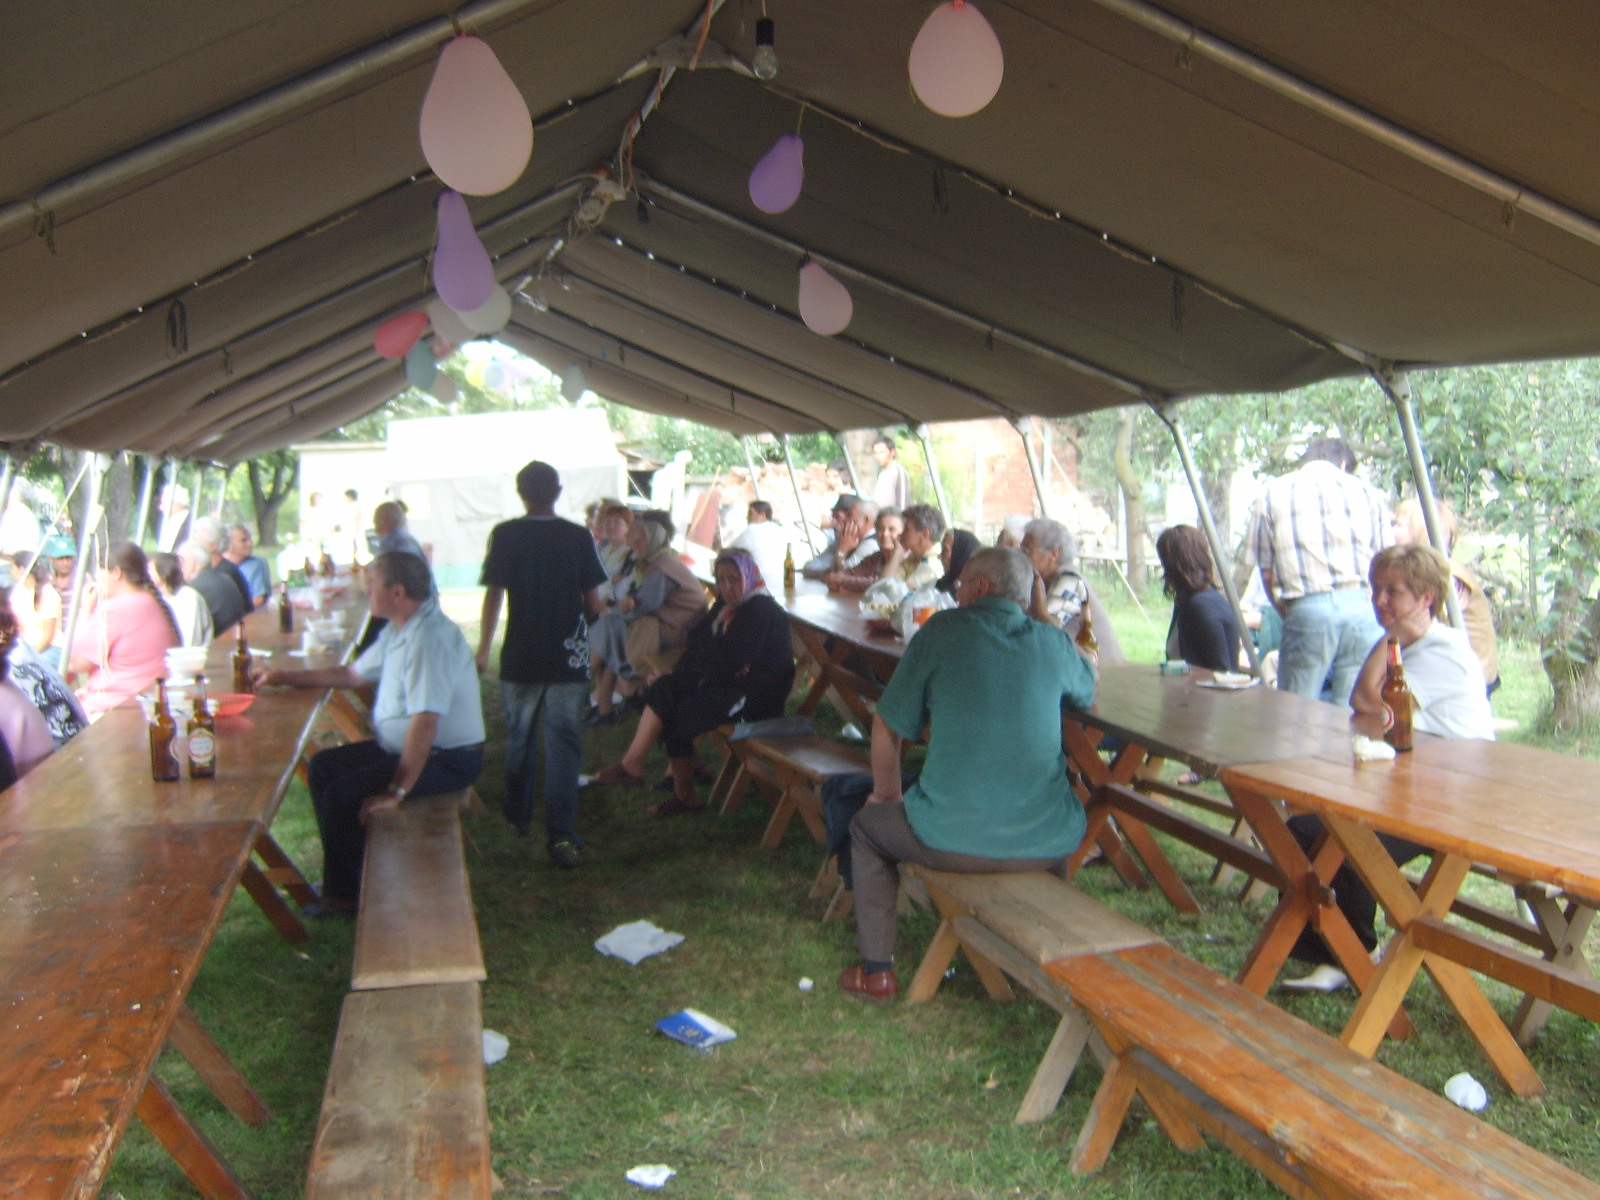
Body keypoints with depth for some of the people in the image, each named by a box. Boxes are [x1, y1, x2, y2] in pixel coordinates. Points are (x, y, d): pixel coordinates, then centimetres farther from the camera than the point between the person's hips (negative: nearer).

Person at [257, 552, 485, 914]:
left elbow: (424, 722, -32)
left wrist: (396, 791, -30)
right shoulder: (398, 631, 8)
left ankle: (347, 894, 6)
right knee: (323, 767, 11)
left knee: (343, 795, -17)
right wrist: (285, 678, 23)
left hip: (447, 759, -11)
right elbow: (353, 673, 24)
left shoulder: (429, 639, -27)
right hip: (401, 746, 11)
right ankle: (341, 885, 18)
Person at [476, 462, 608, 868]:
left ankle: (518, 816, 34)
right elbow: (594, 602, -1)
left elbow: (494, 594, -7)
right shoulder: (579, 537, -3)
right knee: (563, 743, 0)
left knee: (519, 737, 19)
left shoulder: (506, 535, -5)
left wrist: (483, 649, 1)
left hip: (521, 655, 1)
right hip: (568, 656, -1)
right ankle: (561, 835, -6)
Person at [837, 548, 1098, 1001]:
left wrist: (887, 794, 20)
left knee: (867, 826, 26)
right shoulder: (1054, 643, 5)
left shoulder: (942, 631, -1)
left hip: (953, 841, -3)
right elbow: (1087, 692, 27)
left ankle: (876, 970, 26)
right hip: (1047, 844, 3)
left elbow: (888, 726, 5)